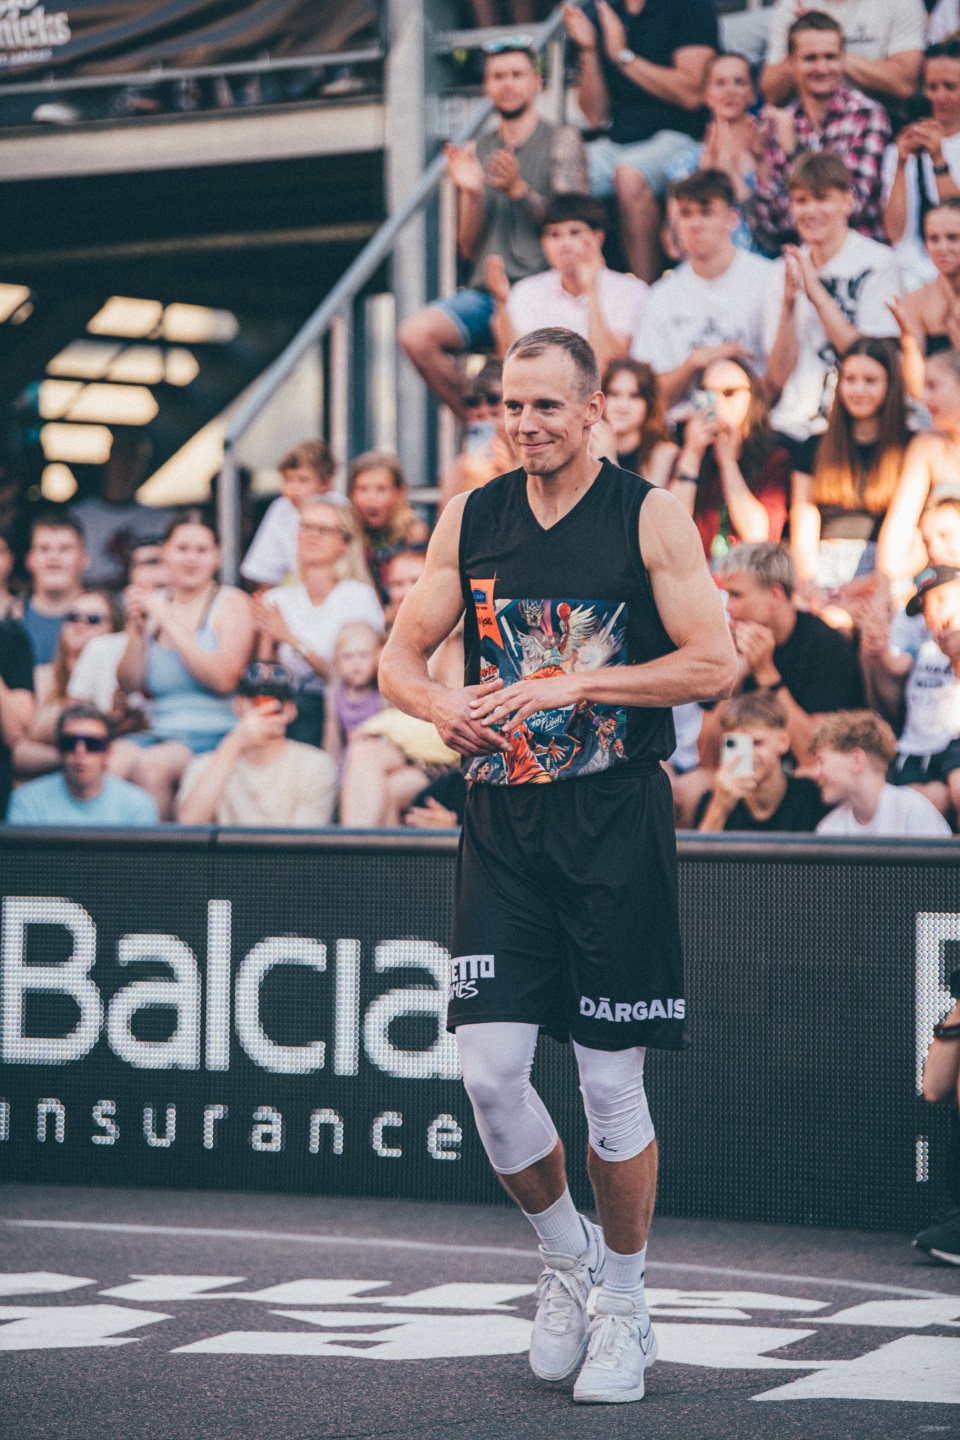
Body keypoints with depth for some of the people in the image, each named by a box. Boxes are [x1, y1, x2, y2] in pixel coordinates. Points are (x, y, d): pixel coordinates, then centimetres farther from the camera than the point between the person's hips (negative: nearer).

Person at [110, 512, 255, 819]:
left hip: (213, 734, -4)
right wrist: (136, 629, -6)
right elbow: (129, 685, 10)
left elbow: (224, 679, -12)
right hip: (159, 732, 4)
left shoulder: (231, 603, 3)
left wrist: (171, 623, -12)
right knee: (108, 762, -30)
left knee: (151, 764, -34)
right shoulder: (153, 604, 15)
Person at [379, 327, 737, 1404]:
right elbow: (398, 659, 11)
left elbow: (716, 664, -10)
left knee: (611, 1083, 1)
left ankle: (623, 1305, 19)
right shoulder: (470, 519, 8)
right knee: (488, 1071, -7)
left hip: (614, 821, -3)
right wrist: (439, 703, -12)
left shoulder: (651, 516, -3)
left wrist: (572, 686, -18)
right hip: (503, 822, 3)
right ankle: (564, 1252, 20)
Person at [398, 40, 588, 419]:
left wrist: (518, 189, -16)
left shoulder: (561, 140, 7)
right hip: (485, 292, 4)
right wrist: (470, 193, -4)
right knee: (416, 334, -22)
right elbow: (469, 249, 14)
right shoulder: (475, 153, 19)